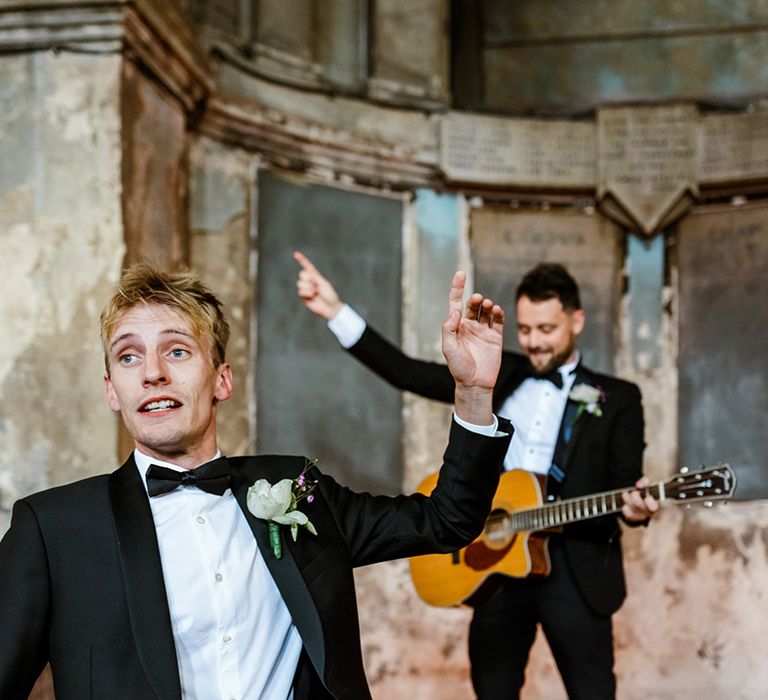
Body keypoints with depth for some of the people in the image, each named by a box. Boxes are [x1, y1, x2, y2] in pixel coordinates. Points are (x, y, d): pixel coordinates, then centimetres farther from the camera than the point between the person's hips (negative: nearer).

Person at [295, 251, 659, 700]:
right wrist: (335, 311, 2)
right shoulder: (498, 375, 12)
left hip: (576, 566, -3)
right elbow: (408, 373, 9)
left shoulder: (617, 398, 5)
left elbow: (626, 484, 0)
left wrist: (635, 507, -26)